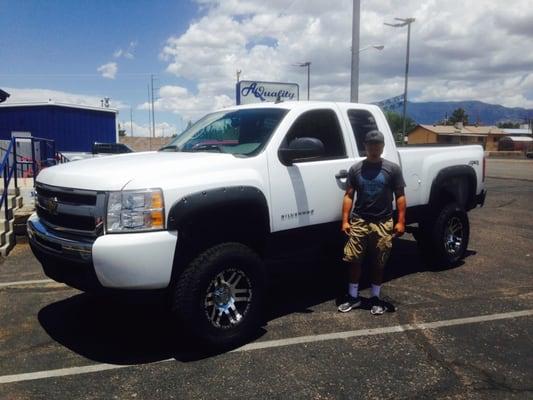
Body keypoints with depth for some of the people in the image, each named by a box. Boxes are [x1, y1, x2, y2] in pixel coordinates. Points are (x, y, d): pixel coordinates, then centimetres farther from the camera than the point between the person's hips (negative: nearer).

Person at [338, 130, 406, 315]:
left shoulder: (392, 168, 0)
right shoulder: (356, 169, 4)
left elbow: (400, 196, 1)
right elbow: (349, 196, 5)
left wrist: (401, 221, -7)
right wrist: (345, 220, -2)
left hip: (383, 223, -1)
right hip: (358, 221, 1)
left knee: (378, 264, 8)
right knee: (354, 260, 3)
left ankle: (375, 298, 23)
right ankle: (353, 297, 19)